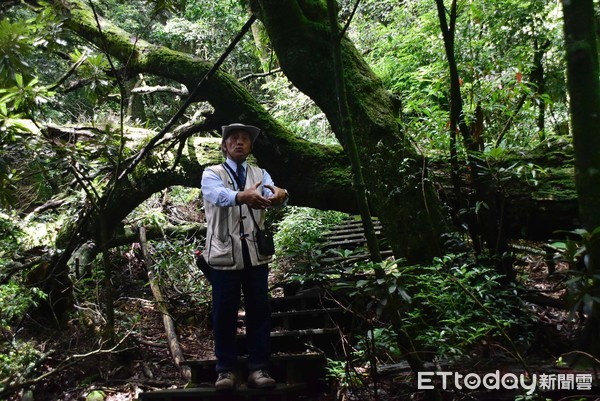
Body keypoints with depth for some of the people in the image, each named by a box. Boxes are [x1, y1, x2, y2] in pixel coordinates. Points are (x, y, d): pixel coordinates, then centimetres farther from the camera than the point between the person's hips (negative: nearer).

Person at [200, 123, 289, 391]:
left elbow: (275, 199, -9)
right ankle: (226, 369, 17)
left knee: (259, 311, 4)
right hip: (224, 254, -2)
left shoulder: (260, 175, 13)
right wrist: (241, 196, -42)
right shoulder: (212, 174, 4)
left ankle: (258, 369, 14)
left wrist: (279, 195, -34)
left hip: (256, 254, 3)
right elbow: (218, 195, -21)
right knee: (224, 313, 4)